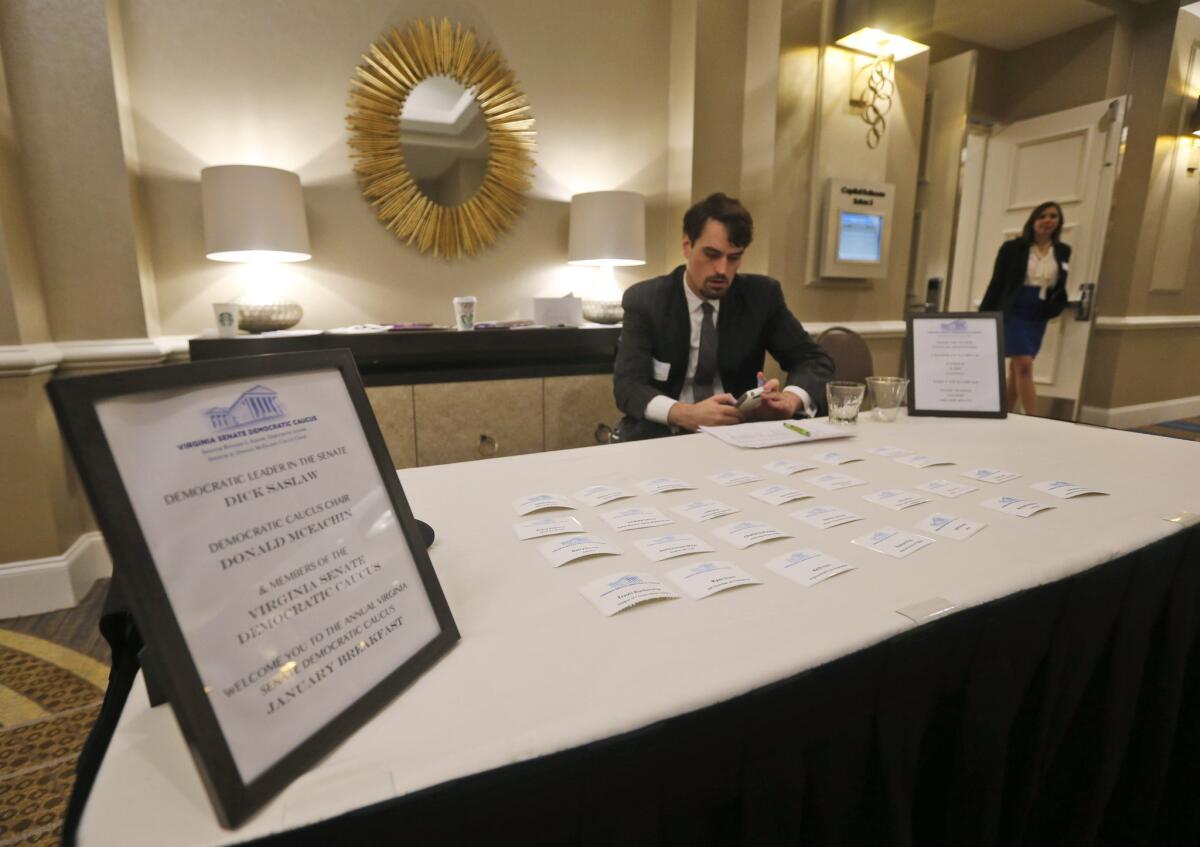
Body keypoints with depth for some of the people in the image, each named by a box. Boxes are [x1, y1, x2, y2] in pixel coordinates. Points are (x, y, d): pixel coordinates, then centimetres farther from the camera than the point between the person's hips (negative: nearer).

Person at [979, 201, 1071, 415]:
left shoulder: (1063, 252, 8)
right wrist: (983, 318, -4)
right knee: (1024, 366, -14)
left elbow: (1061, 286, 16)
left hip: (1038, 318, 4)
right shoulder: (1013, 247, -3)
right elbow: (996, 284, -2)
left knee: (1016, 369, 9)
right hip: (1012, 313, -4)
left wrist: (1057, 307, -3)